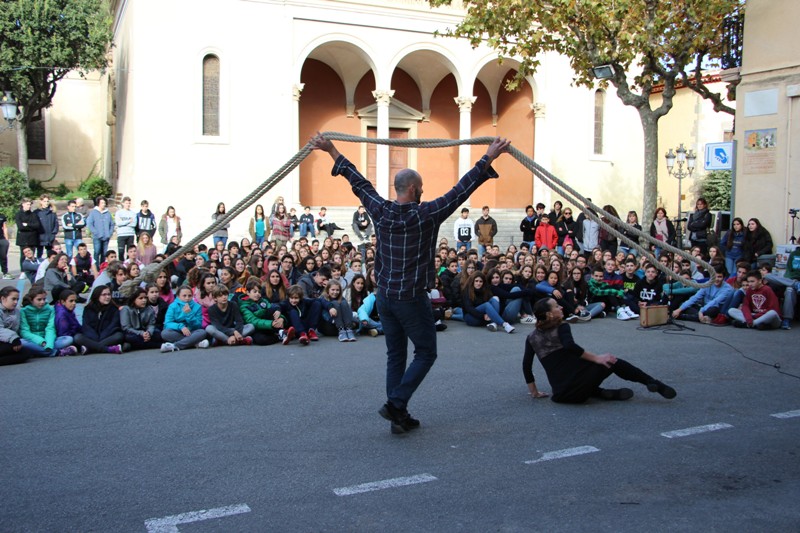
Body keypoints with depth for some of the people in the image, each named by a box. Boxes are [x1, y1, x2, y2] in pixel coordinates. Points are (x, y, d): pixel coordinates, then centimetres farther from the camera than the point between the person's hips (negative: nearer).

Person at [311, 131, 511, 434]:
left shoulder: (381, 212, -1)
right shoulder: (426, 215, -14)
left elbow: (358, 183, 10)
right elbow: (462, 189, -13)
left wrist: (333, 152, 21)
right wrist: (489, 158, -8)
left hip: (384, 296, 6)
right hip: (412, 299, -6)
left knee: (396, 355, 13)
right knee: (425, 353, 10)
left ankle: (399, 417, 16)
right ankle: (395, 404, -2)